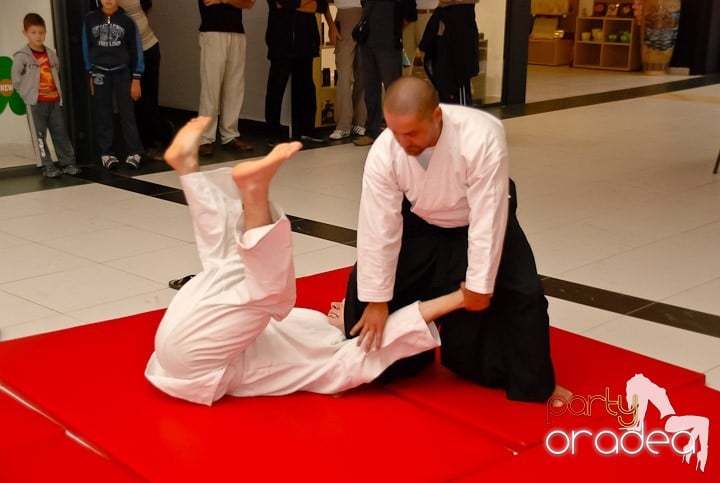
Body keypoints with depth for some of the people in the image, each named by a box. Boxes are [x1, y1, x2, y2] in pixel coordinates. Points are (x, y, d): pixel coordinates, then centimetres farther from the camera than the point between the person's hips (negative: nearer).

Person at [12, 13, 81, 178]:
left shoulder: (51, 54, 9)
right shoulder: (21, 56, -7)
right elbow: (16, 80, -5)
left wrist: (58, 92, 10)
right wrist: (28, 94, -4)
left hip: (55, 100, 5)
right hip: (36, 103, -5)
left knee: (61, 132, 8)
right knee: (39, 135, 0)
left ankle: (68, 163, 15)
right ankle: (47, 167, 5)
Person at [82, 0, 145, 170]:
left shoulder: (127, 20, -4)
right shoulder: (90, 19, 0)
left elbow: (136, 49, -1)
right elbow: (87, 47, 8)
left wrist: (136, 79, -4)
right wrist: (90, 75, 7)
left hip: (122, 72, -1)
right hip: (100, 73, 2)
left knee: (127, 113, -3)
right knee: (103, 115, 4)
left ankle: (134, 153, 1)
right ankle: (106, 153, 10)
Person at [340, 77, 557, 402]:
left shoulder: (482, 137, -39)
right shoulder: (383, 152, -30)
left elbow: (488, 219, -32)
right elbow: (379, 228, -24)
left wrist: (480, 283, -25)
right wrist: (376, 300, -20)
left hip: (480, 223, -2)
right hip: (421, 225, 3)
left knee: (521, 296, -14)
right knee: (365, 285, -5)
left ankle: (531, 382, 12)